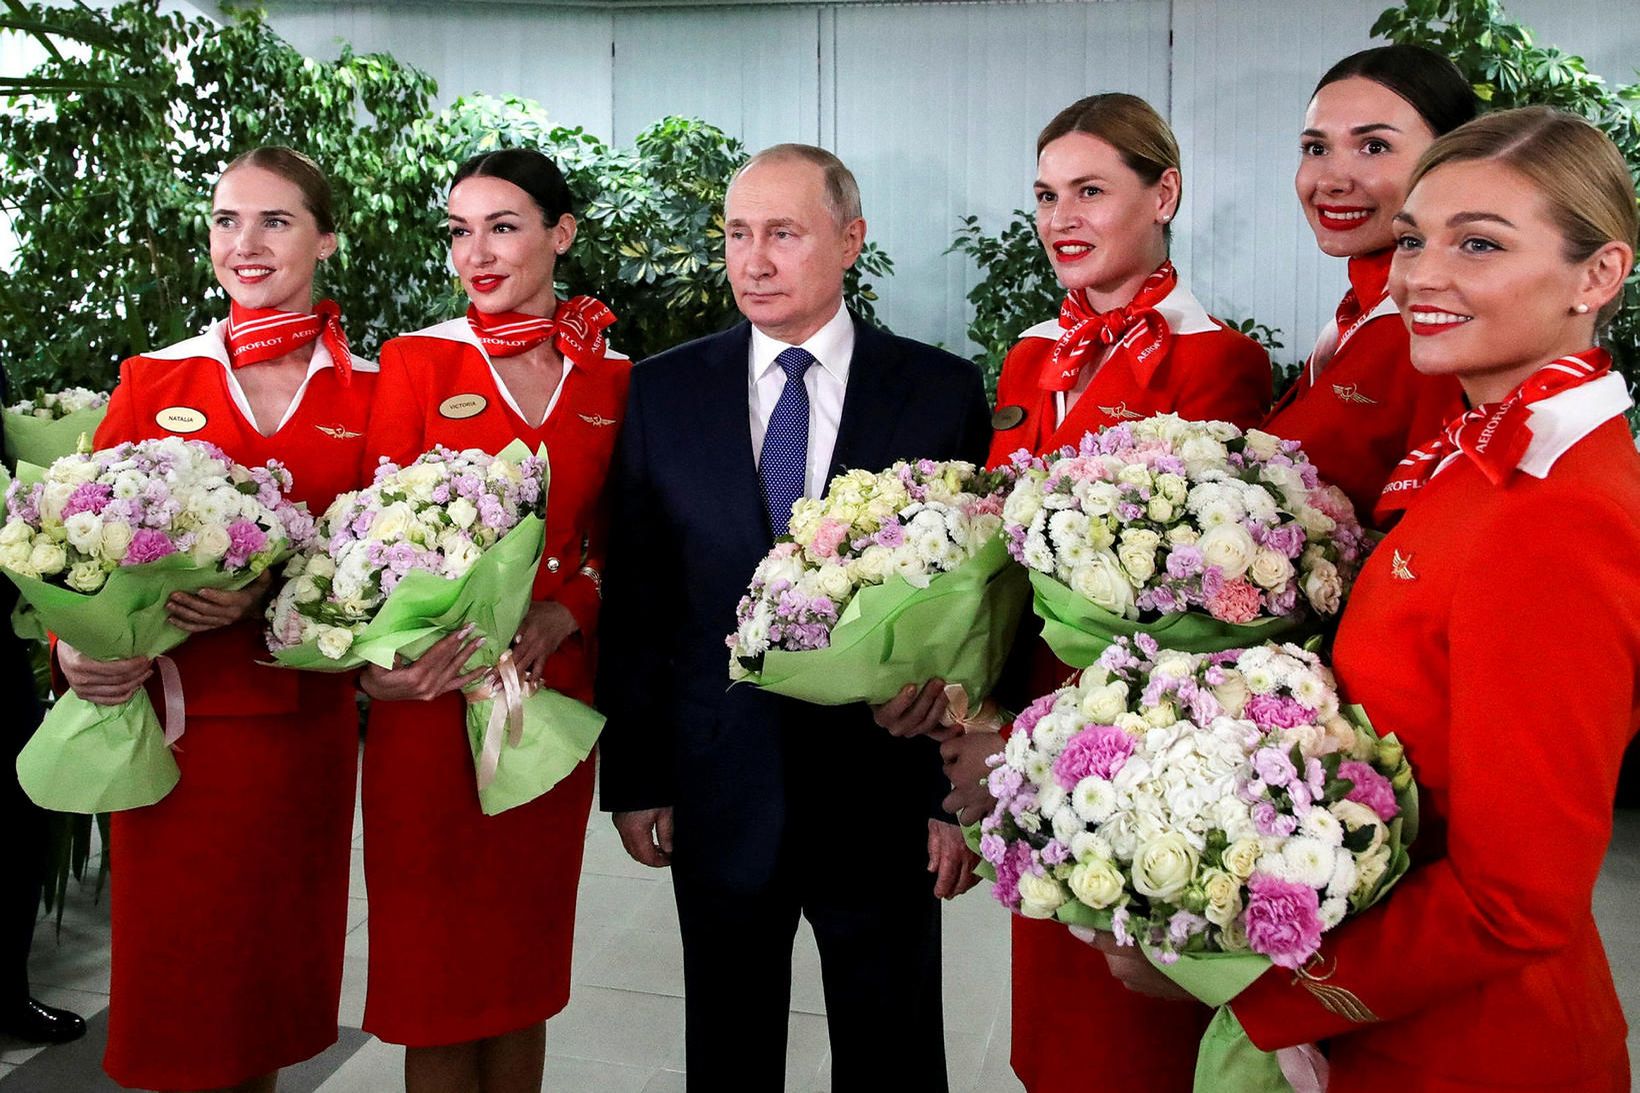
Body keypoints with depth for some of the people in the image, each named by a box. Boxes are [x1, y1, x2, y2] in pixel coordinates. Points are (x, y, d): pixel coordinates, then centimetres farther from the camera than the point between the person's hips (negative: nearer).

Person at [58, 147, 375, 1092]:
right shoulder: (151, 382, 5)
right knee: (170, 977, 7)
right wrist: (76, 646, -15)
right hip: (167, 719, 0)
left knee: (272, 961, 11)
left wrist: (274, 594, -18)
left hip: (302, 721, 0)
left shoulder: (369, 393, 2)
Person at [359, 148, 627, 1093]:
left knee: (526, 958, 14)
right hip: (433, 700, -2)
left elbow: (615, 548, 9)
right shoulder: (417, 360, 0)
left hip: (554, 691, 2)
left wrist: (561, 615, -11)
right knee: (432, 966, 6)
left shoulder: (613, 379, 6)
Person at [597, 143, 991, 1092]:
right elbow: (634, 598, 3)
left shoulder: (944, 392, -4)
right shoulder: (663, 391, 1)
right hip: (718, 791, 2)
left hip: (888, 793, -1)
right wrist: (632, 776, 2)